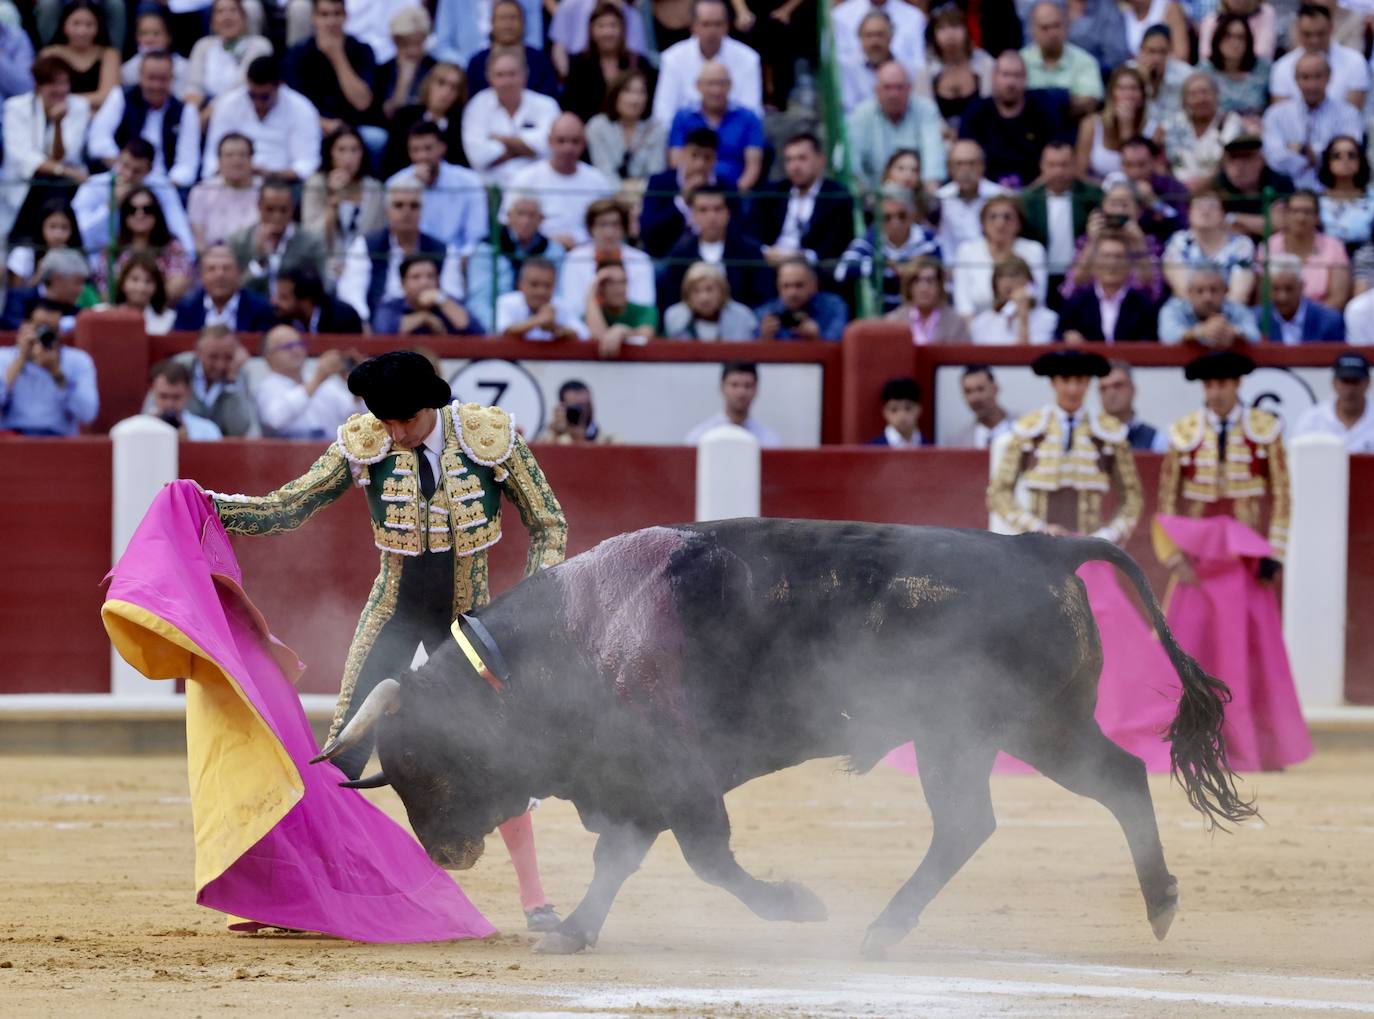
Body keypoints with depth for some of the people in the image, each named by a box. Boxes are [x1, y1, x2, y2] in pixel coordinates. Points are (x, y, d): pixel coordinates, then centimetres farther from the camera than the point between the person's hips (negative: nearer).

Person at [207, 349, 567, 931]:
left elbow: (548, 526, -4)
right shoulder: (364, 444, -12)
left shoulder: (492, 436, -15)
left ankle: (534, 899, 5)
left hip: (466, 618, -1)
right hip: (393, 614, 1)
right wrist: (206, 506, -22)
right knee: (345, 755, -4)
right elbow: (284, 510, -8)